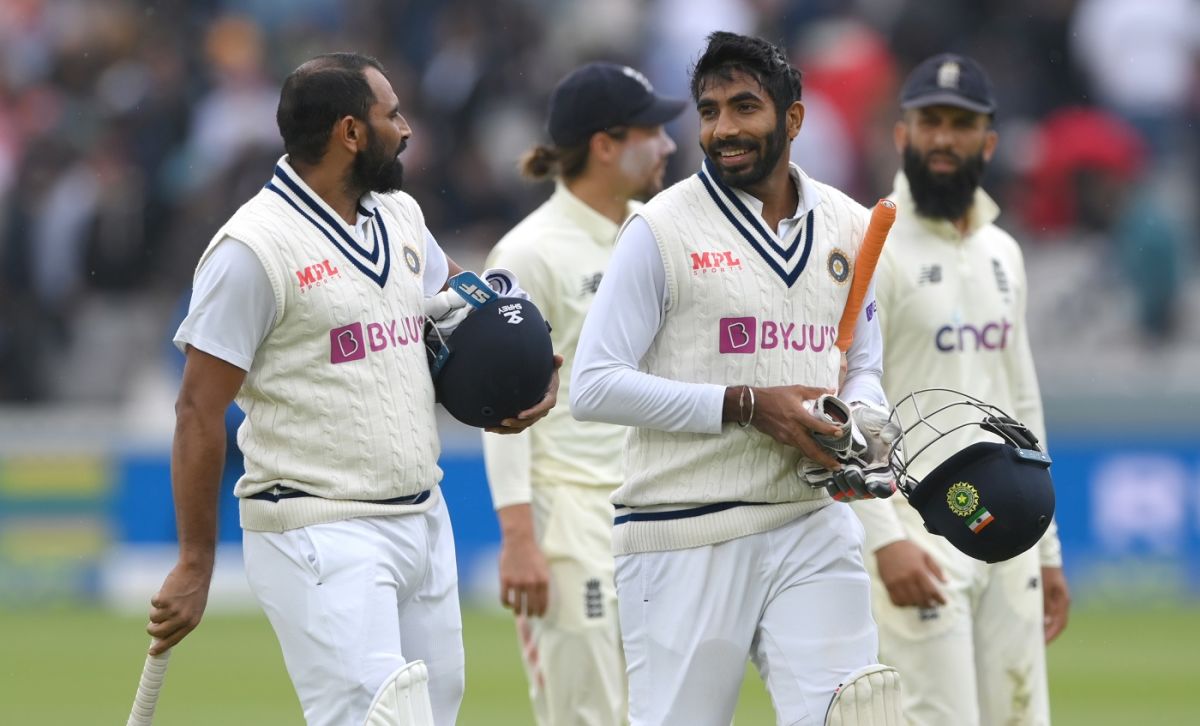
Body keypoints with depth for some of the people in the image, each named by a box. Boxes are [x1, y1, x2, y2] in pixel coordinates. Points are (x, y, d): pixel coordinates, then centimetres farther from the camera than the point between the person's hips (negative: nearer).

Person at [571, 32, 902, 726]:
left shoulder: (850, 228, 11)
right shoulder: (662, 231, -4)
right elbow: (594, 386, -10)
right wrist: (747, 406, -16)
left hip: (814, 530, 4)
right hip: (687, 538, -3)